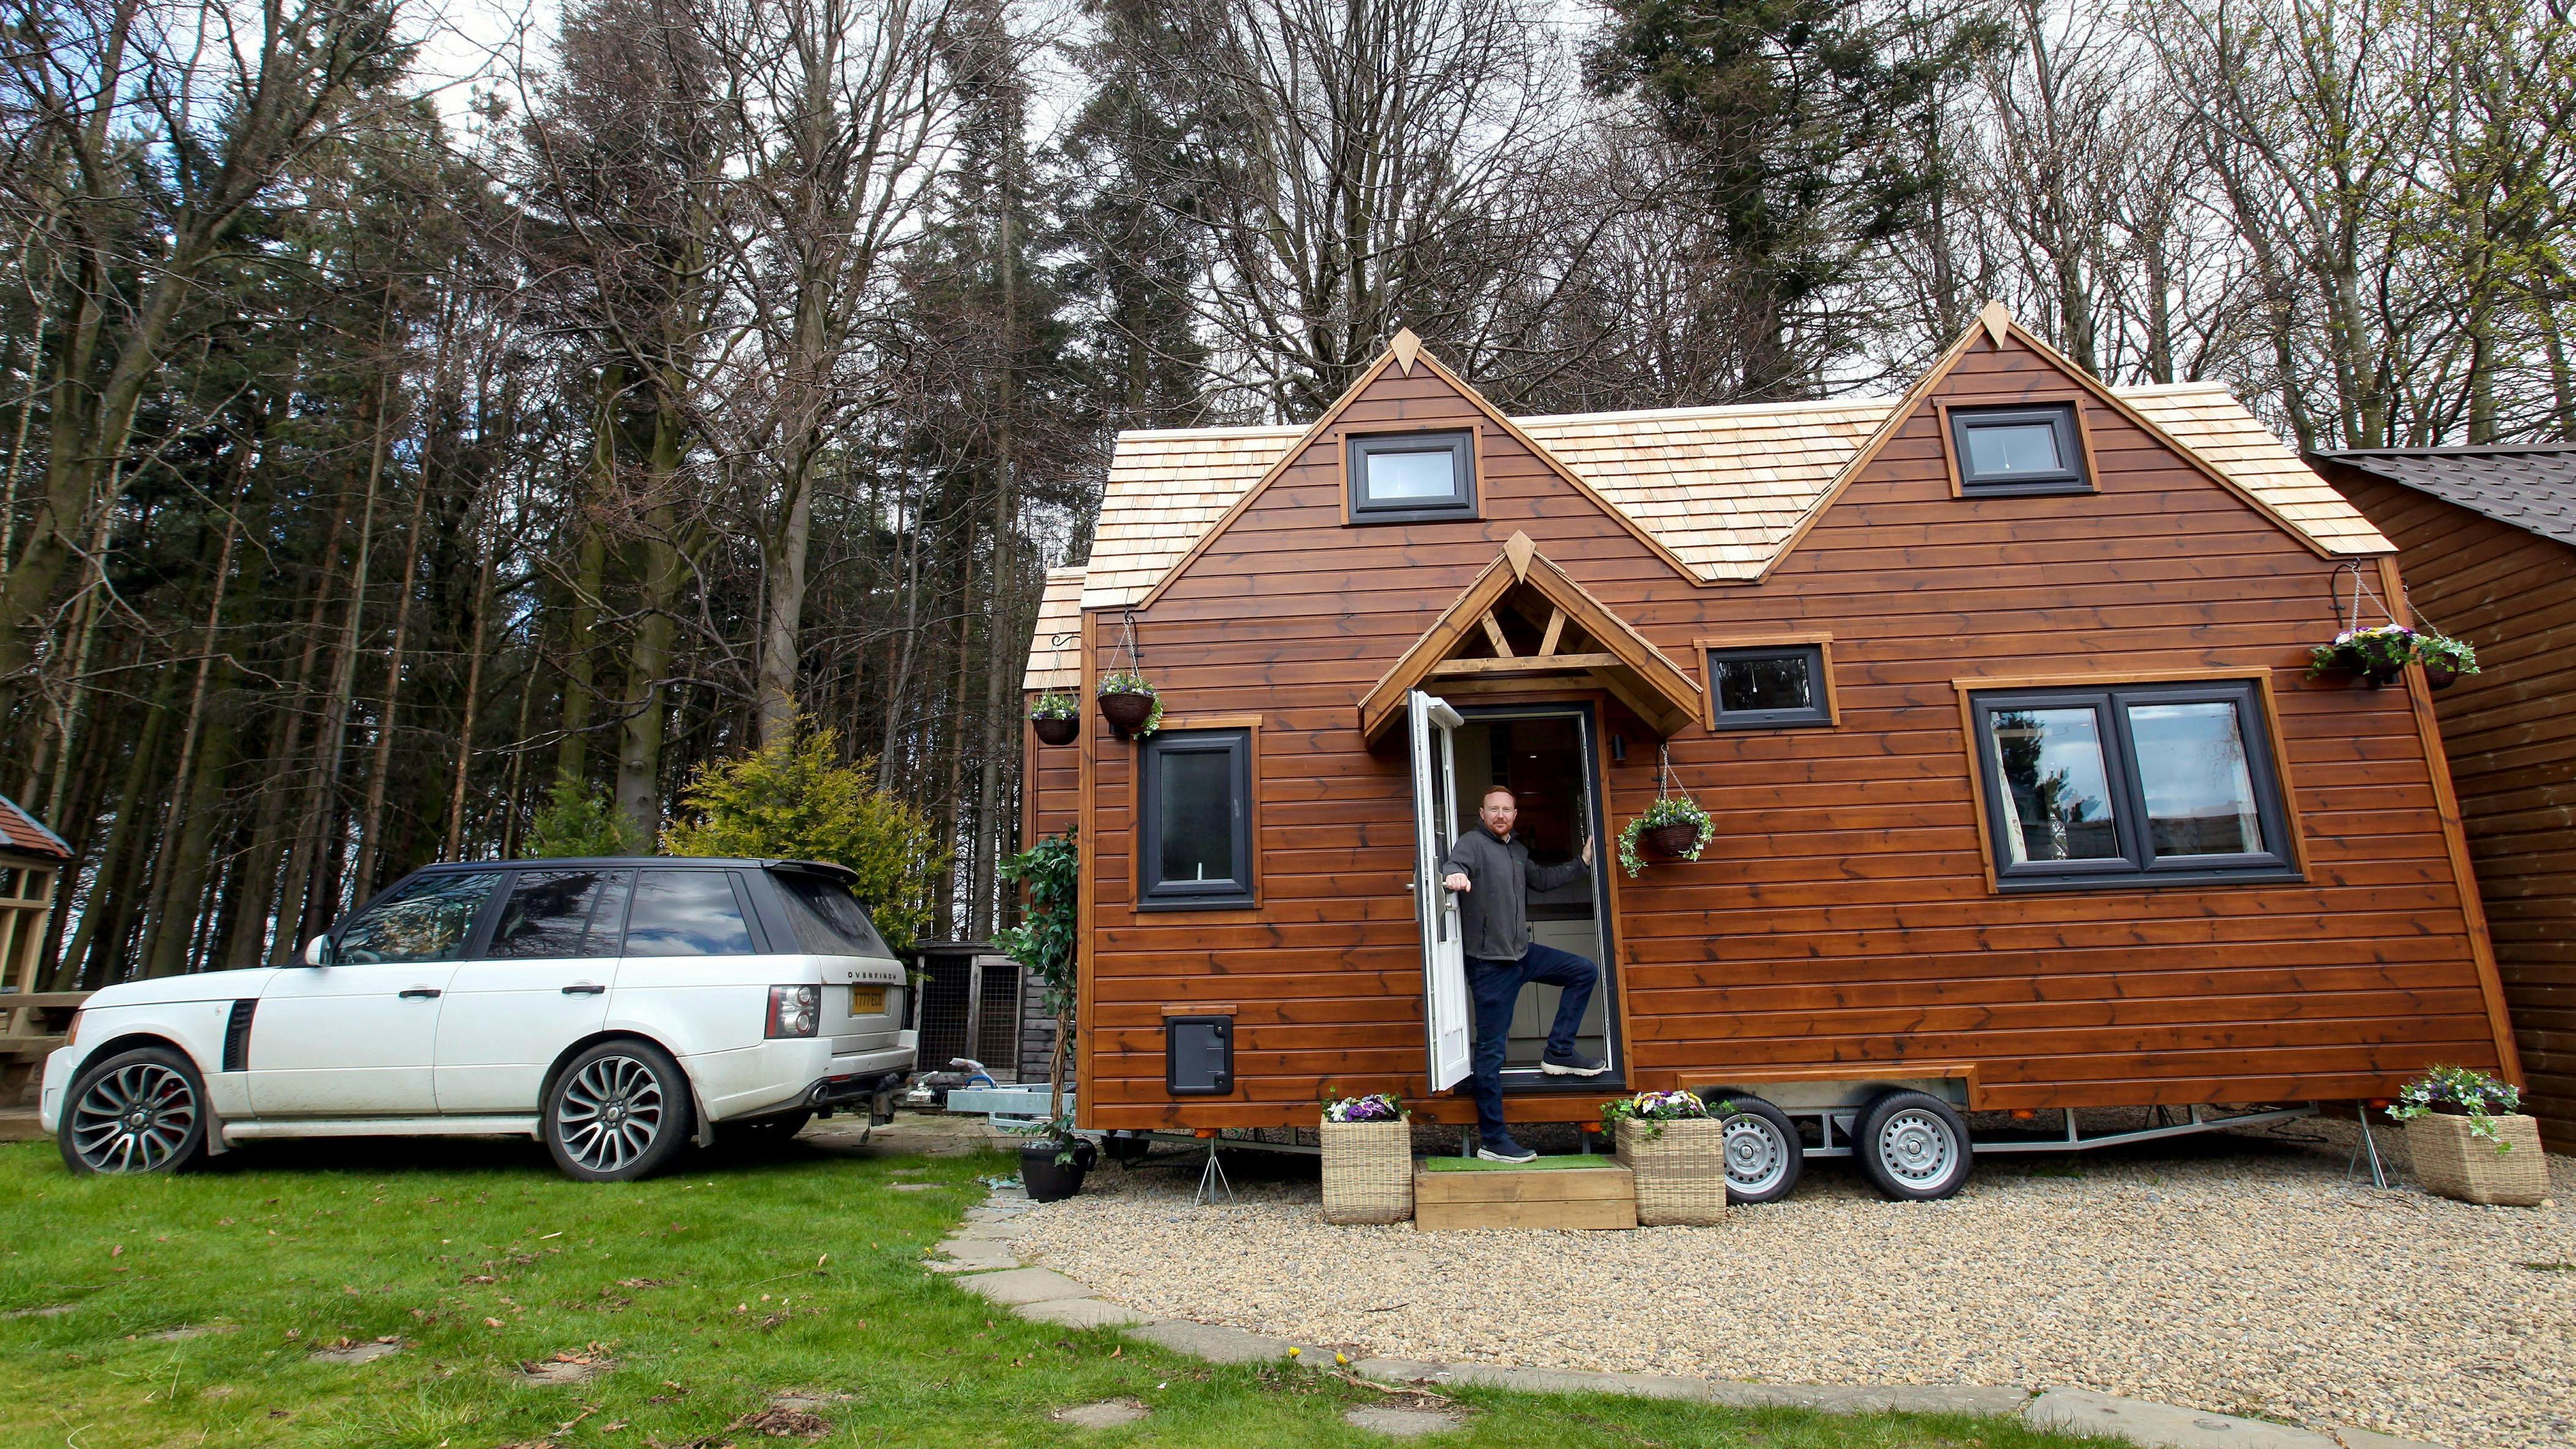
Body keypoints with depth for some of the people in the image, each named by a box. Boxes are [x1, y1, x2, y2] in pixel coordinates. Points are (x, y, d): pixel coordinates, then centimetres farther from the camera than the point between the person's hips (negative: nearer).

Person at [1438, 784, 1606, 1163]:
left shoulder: (1517, 850, 14)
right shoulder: (1473, 843, -11)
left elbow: (1541, 879, 31)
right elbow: (1453, 863, -32)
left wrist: (1582, 862, 28)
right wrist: (1455, 875, -56)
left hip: (1522, 953, 8)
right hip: (1489, 963, -8)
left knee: (1585, 972, 11)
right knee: (1492, 1050, -4)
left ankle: (1559, 1052, 14)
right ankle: (1492, 1140, 5)